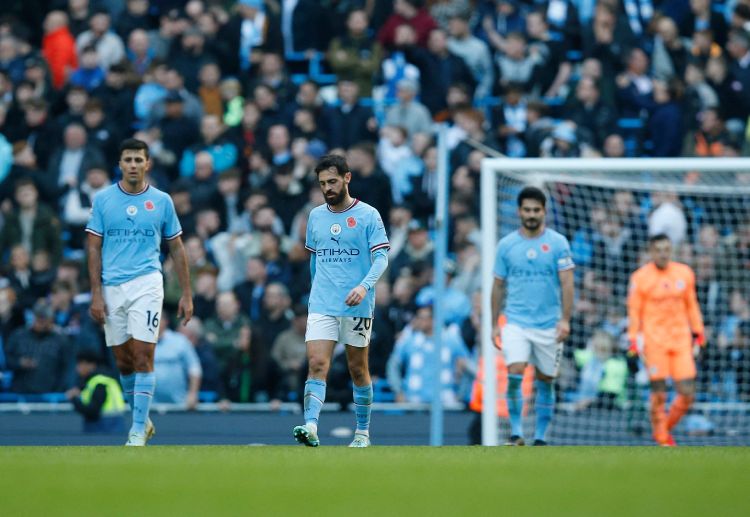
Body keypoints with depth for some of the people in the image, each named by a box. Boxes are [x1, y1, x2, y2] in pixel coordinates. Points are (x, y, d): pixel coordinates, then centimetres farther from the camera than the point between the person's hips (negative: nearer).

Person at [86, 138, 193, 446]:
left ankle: (138, 430, -10)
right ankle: (143, 420, 24)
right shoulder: (103, 200, 5)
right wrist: (96, 294, -3)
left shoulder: (161, 201, 4)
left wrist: (186, 294, 6)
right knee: (123, 361, 7)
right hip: (112, 287, 2)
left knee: (143, 357, -11)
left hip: (146, 284, -2)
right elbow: (94, 248, 5)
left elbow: (176, 249, 10)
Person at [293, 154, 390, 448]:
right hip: (321, 305, 3)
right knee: (317, 364, -14)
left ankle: (362, 432, 19)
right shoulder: (316, 216, 11)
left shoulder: (368, 215, -3)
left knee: (358, 369, 7)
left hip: (357, 307, -3)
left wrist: (365, 285, -26)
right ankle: (310, 427, -26)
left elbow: (381, 258, -9)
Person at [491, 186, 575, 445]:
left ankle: (541, 438, 16)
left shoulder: (558, 243, 0)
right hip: (516, 323, 0)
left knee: (545, 381, 6)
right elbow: (498, 286, 10)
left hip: (549, 325, 0)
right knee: (515, 372, -19)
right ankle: (516, 432, -12)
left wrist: (565, 319, -14)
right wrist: (495, 324, 7)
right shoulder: (506, 245, 5)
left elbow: (567, 283, -4)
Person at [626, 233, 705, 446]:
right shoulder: (640, 277, -2)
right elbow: (633, 312, 0)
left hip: (681, 341, 3)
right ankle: (662, 439, 9)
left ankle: (666, 427, 21)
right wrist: (633, 347, -4)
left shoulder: (685, 273, 8)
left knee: (687, 394, -3)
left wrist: (698, 335, 13)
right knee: (659, 395, -7)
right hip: (654, 341, -3)